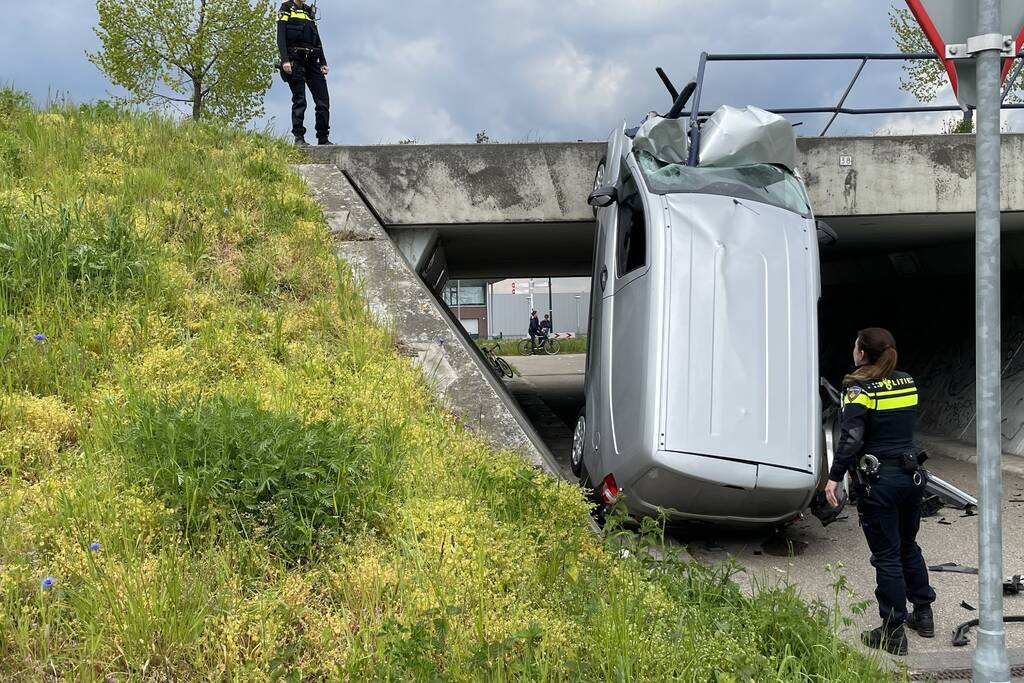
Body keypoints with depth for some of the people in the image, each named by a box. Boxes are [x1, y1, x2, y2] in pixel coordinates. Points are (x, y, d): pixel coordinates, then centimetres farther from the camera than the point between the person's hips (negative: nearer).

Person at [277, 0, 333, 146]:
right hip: (295, 60, -5)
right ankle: (299, 138, -6)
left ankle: (323, 138, 0)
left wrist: (323, 62, 11)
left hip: (312, 60, 5)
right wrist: (285, 60, -18)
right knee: (299, 100, -9)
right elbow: (281, 37, -6)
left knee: (323, 100, -4)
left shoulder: (310, 12, 22)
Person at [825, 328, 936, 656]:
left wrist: (834, 477, -18)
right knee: (908, 546, 23)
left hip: (878, 481, -7)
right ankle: (923, 614, 34)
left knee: (886, 556, 1)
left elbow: (851, 438, -21)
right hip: (912, 474, 7)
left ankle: (893, 632, 8)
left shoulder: (860, 389, -14)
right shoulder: (907, 383, 6)